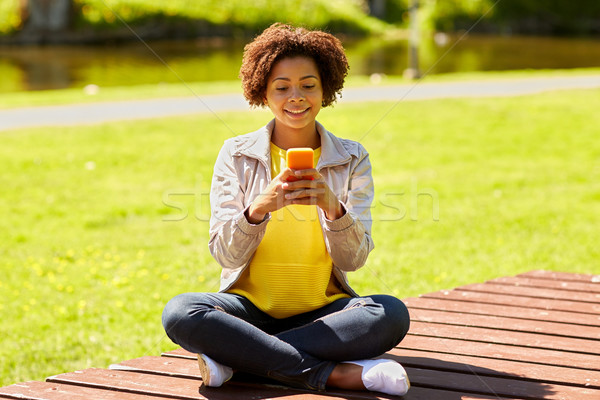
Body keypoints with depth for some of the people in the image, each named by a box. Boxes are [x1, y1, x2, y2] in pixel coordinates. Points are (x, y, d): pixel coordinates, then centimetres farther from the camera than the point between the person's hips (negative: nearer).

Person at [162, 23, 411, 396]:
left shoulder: (352, 159, 4)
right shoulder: (236, 155, 2)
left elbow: (354, 259, -4)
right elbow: (225, 254, -5)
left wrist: (333, 207, -25)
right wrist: (259, 207, -25)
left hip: (323, 312, 1)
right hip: (250, 306, -1)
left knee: (392, 315, -30)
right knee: (180, 312, -31)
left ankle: (235, 358, -25)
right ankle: (337, 373, -30)